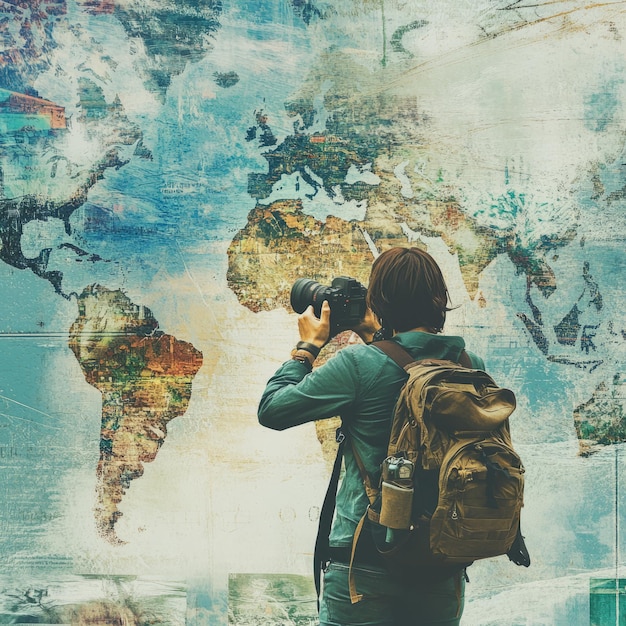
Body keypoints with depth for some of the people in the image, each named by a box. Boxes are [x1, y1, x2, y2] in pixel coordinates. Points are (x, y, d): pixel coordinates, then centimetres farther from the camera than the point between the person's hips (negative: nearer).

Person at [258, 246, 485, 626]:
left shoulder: (360, 364, -13)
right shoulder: (470, 367, 0)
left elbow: (271, 409, -6)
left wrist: (309, 347, 7)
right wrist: (377, 341, 21)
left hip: (368, 565, -4)